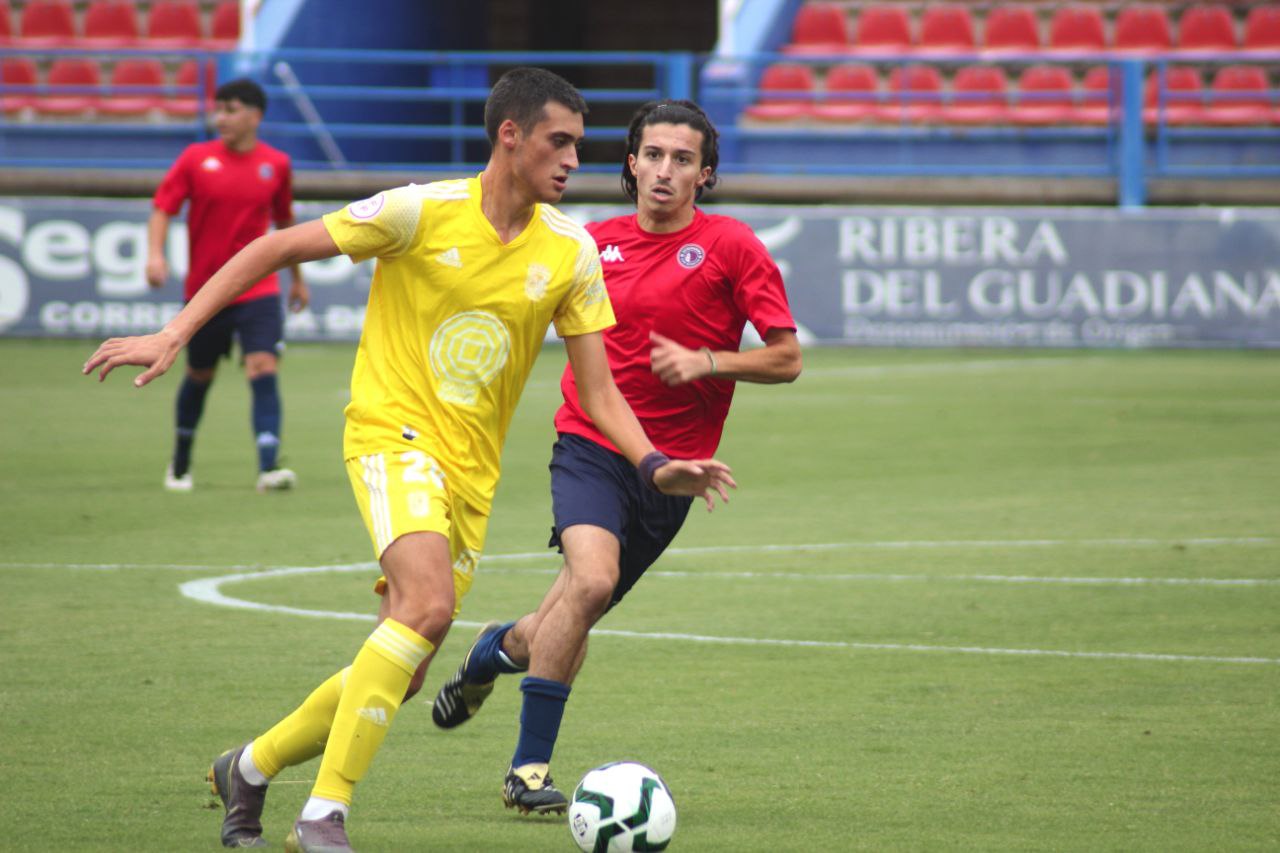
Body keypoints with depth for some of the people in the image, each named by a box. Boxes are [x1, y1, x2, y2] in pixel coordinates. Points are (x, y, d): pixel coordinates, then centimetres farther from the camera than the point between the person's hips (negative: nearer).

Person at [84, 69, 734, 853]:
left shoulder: (571, 251, 2)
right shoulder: (422, 213, -10)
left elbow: (598, 390, 6)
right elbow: (274, 249, -4)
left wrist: (655, 466, -11)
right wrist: (174, 334, -10)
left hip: (472, 474, 6)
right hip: (394, 435, -6)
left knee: (399, 678, 6)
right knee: (430, 606, -31)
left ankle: (250, 768, 31)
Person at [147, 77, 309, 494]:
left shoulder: (276, 164, 2)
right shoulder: (196, 158, -2)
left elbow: (285, 221, 16)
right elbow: (162, 208, -2)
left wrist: (298, 278, 22)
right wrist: (155, 253, -20)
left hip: (258, 290, 0)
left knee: (264, 370, -18)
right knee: (199, 376, 15)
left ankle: (268, 468, -24)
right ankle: (180, 465, 36)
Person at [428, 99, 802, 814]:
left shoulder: (732, 247, -4)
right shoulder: (598, 243, 5)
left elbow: (786, 358, -4)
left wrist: (706, 362, -18)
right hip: (591, 445, 0)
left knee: (567, 628, 7)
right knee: (592, 577, -27)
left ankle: (503, 648, 45)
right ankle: (530, 767, -19)